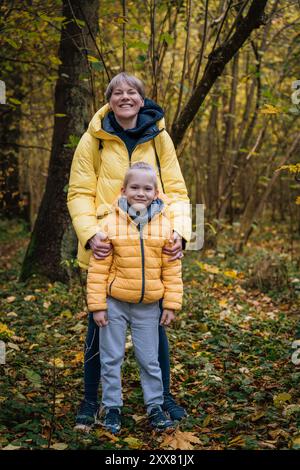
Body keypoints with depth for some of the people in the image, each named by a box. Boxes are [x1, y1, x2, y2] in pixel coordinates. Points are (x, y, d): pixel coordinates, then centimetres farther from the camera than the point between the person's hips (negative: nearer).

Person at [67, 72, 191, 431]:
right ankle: (90, 400, 25)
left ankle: (163, 395, 30)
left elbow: (175, 190, 1)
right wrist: (90, 234, -19)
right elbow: (79, 193, -4)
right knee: (100, 323, 9)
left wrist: (180, 232, -14)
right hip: (106, 247, -1)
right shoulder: (94, 139, -3)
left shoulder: (159, 138, 1)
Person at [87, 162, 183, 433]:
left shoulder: (165, 225, -2)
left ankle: (155, 407, 25)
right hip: (115, 304, -1)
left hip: (149, 307, 1)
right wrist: (97, 305, -6)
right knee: (111, 358, 9)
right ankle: (112, 408, 23)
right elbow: (98, 269, -4)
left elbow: (172, 269, 3)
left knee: (150, 360, 10)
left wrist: (171, 305, 1)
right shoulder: (111, 223, -7)